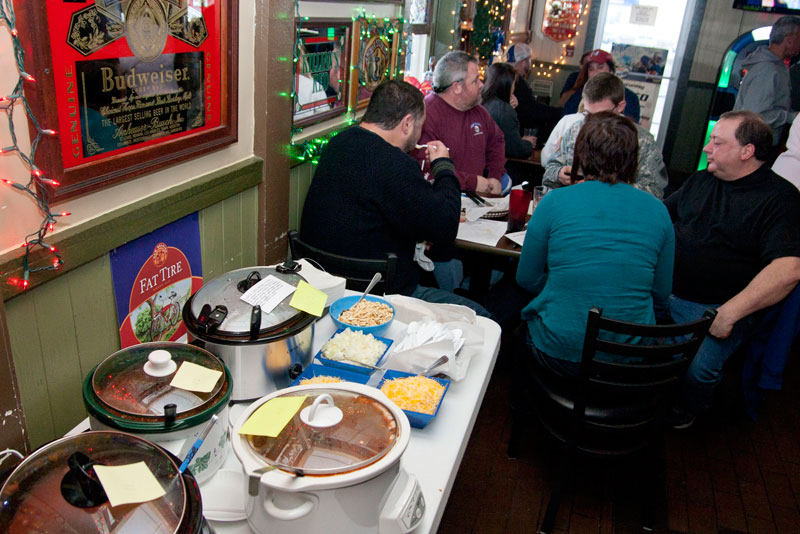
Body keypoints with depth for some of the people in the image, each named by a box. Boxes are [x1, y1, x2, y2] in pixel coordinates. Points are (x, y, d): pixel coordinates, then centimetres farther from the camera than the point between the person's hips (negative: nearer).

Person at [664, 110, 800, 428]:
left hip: (717, 307, -5)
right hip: (664, 291, 6)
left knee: (697, 368, -27)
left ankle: (684, 413, 10)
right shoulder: (700, 181, 15)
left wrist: (729, 313, -23)